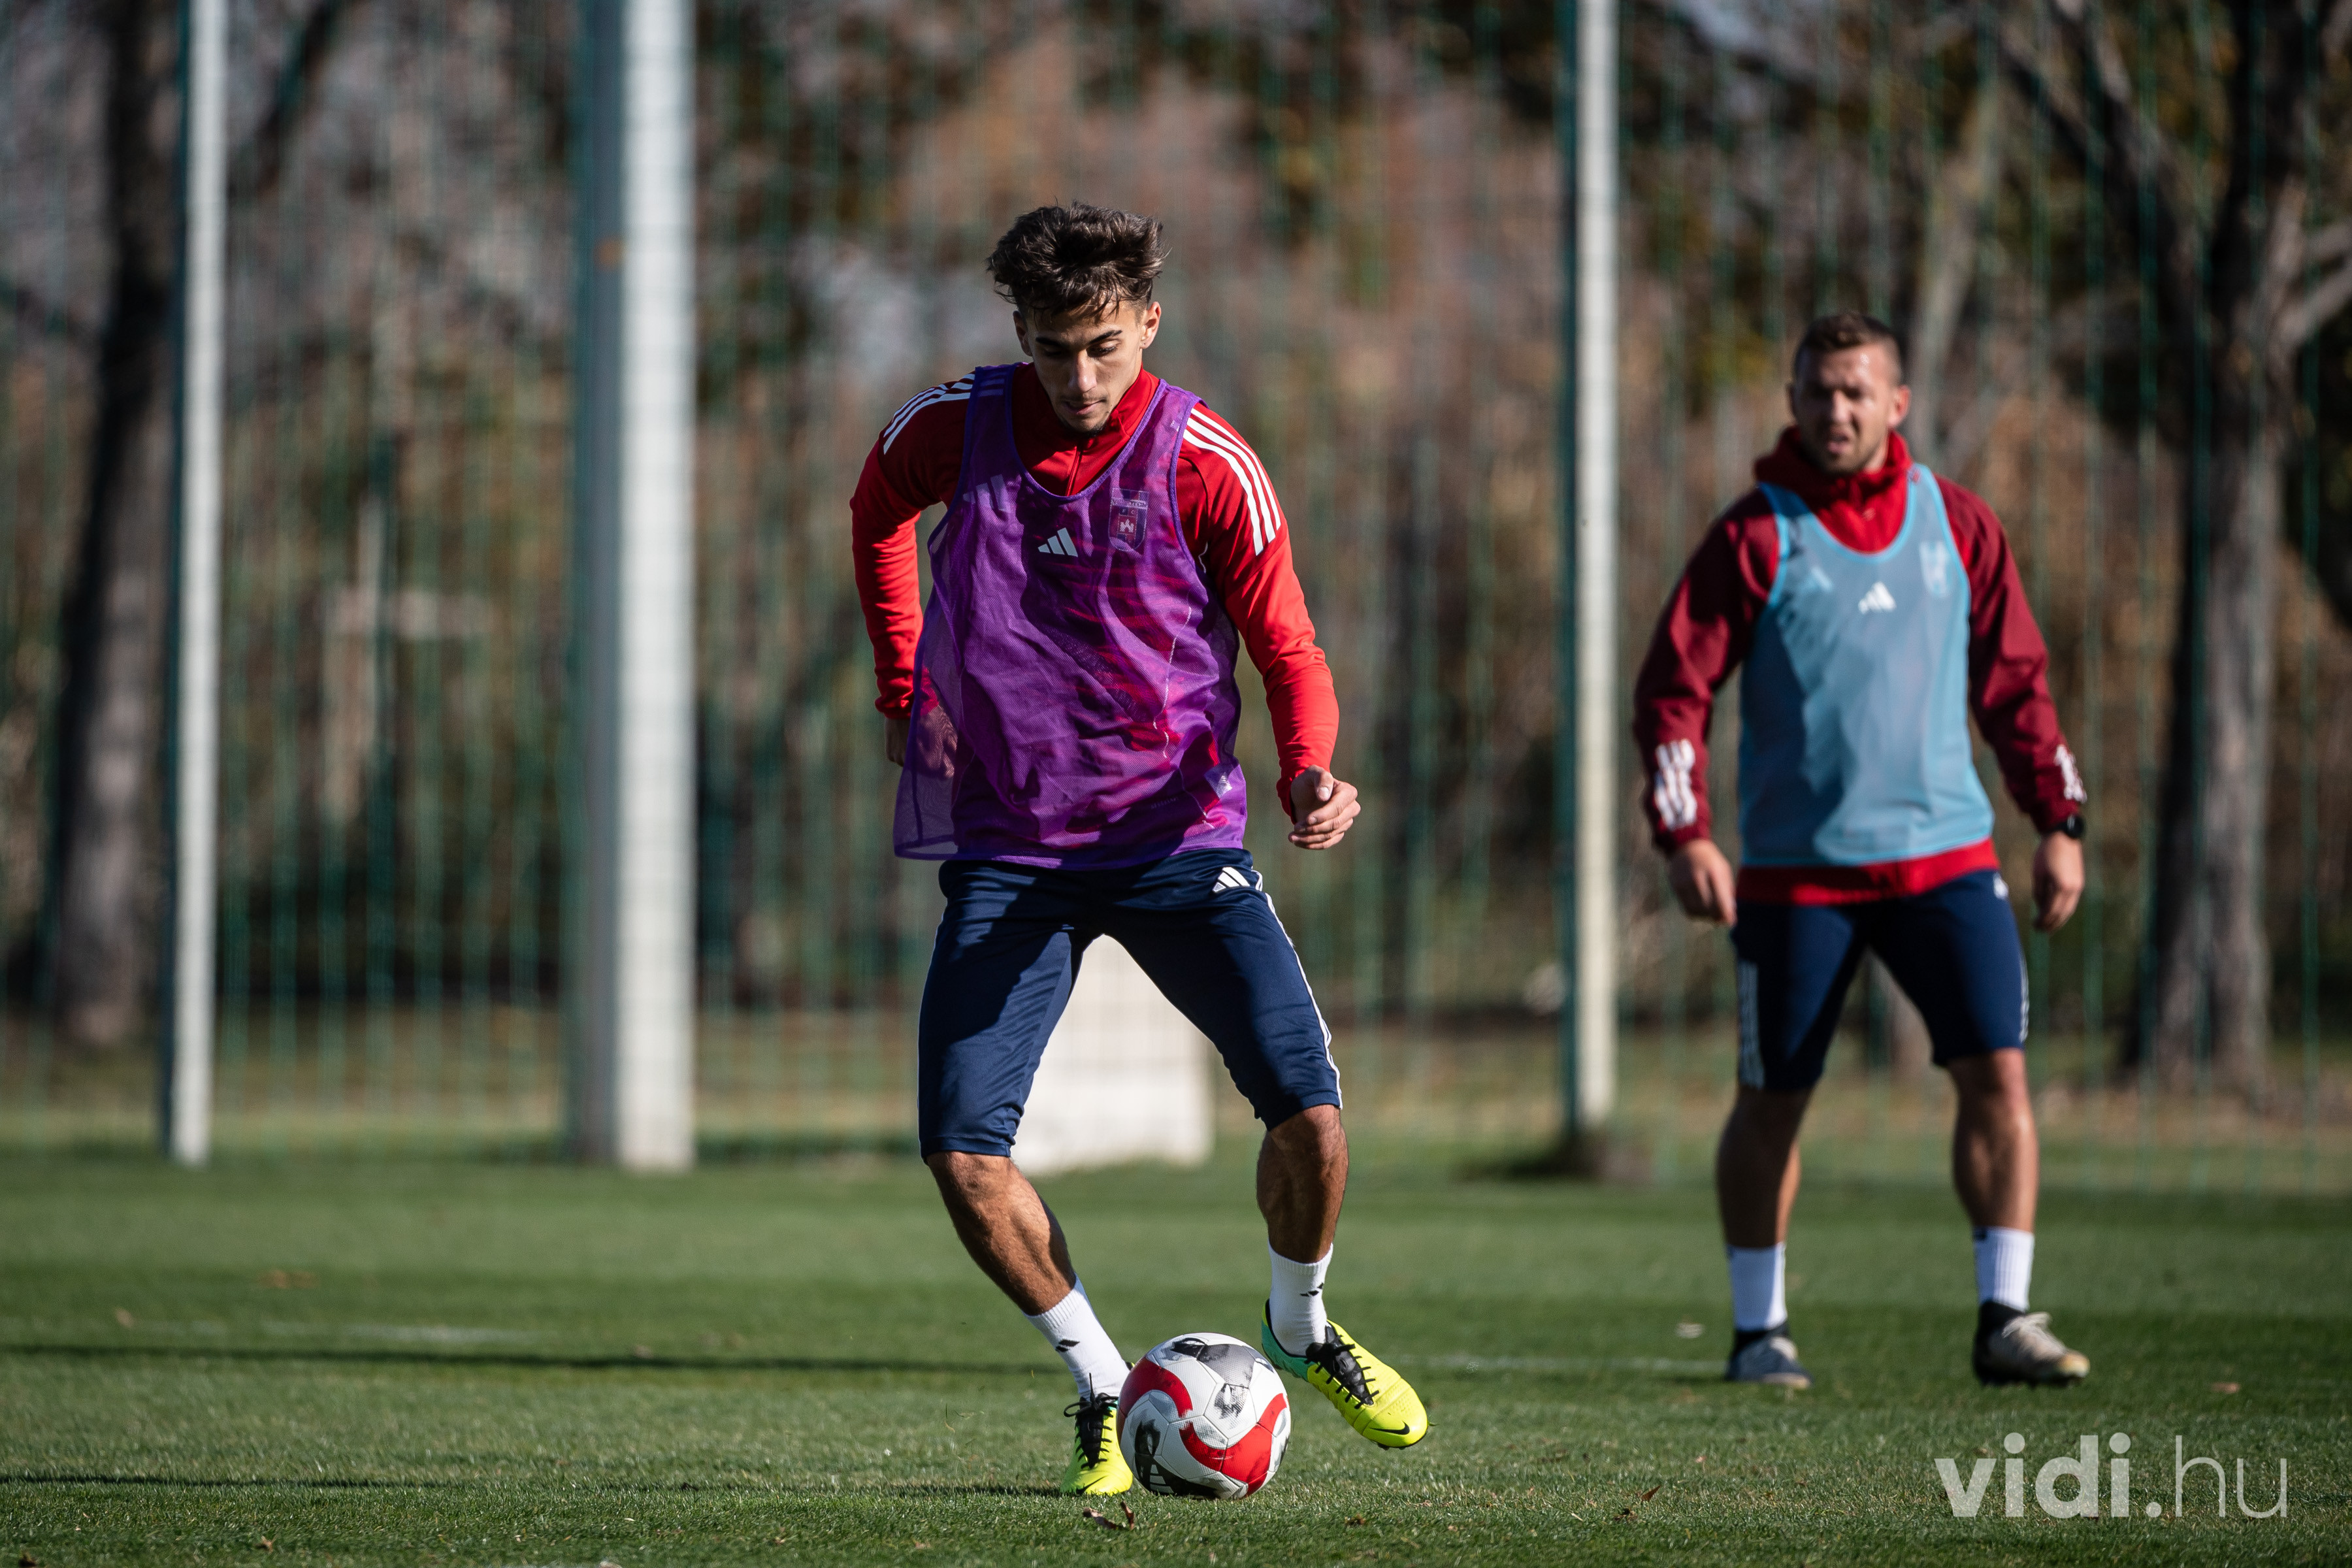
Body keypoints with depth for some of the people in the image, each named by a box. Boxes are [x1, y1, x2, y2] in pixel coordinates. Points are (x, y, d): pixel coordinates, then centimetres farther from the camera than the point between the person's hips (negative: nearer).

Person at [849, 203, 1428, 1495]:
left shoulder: (1207, 465, -9)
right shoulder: (952, 432, -4)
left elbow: (1286, 650, -4)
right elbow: (878, 516, 20)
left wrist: (1309, 769, -25)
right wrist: (905, 687, 12)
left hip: (1177, 839, -1)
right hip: (1006, 845, 1)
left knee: (1308, 1110, -14)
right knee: (962, 1150, -13)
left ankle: (1299, 1330, 18)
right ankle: (1101, 1387, 10)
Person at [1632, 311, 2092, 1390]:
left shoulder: (1958, 525, 7)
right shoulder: (1755, 538, -3)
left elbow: (2015, 683, 13)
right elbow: (1672, 691, -4)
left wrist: (2058, 823, 7)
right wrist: (1685, 835, -14)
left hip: (1943, 855, 2)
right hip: (1795, 871, -2)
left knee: (1997, 1068, -9)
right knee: (1772, 1099, 4)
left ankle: (2003, 1320, -5)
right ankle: (1759, 1332, 17)